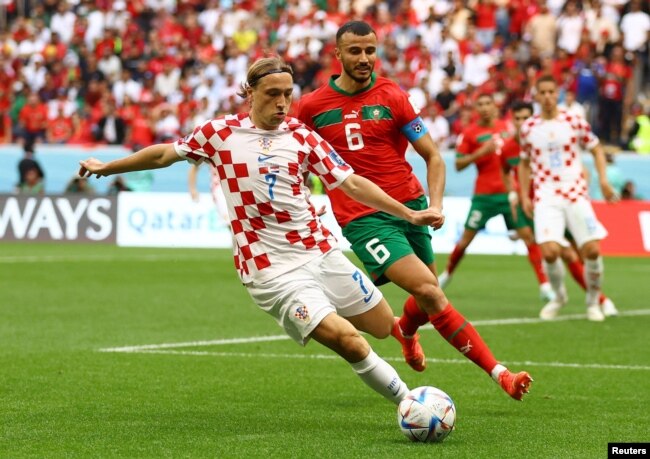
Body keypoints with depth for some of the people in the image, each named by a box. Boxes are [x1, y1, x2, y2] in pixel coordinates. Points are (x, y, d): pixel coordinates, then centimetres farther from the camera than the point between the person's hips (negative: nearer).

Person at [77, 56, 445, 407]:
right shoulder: (220, 133, 0)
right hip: (273, 271, -4)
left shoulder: (302, 136, 4)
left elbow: (352, 183, 5)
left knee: (383, 327, 6)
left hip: (321, 252, 4)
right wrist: (106, 167, 23)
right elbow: (164, 155, 14)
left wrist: (409, 214, -3)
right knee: (347, 340, -18)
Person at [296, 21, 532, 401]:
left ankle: (406, 330, 50)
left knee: (428, 298, 10)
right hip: (362, 220, -3)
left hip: (409, 206, 3)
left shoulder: (392, 97, 1)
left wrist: (436, 204, -12)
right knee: (429, 291, -18)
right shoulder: (312, 106, 2)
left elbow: (433, 156, 2)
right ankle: (499, 373, -17)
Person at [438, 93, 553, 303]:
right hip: (484, 194, -2)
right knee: (466, 238, 3)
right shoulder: (469, 133, -2)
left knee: (528, 236, -5)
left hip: (509, 193, 2)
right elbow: (459, 164, -5)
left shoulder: (507, 127, 9)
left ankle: (544, 284, -4)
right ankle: (447, 274, 27)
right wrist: (480, 153, -18)